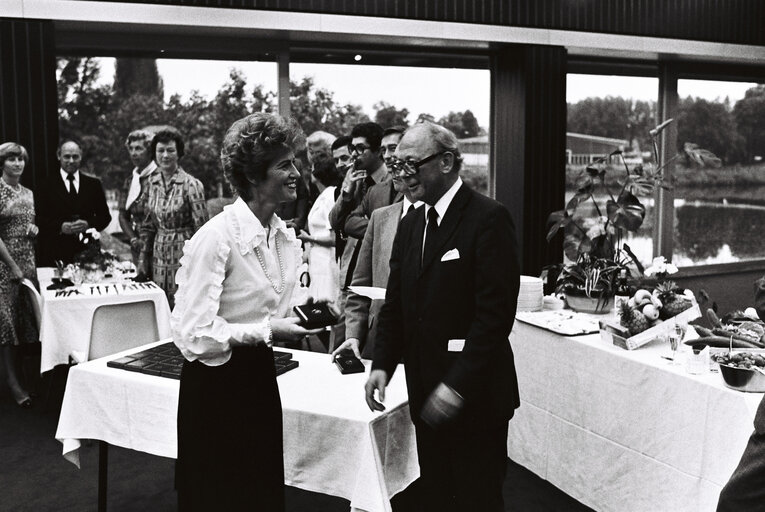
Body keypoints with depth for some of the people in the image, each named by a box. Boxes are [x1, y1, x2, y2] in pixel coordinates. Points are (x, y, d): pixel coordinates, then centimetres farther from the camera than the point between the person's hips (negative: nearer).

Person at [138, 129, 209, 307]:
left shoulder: (191, 184, -11)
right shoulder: (151, 182, 6)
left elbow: (201, 228, -10)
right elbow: (148, 224, 14)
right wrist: (143, 257, 11)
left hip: (184, 256, -5)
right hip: (159, 256, 5)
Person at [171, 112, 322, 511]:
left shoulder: (285, 235, 3)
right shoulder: (216, 238, -21)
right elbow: (192, 332, -23)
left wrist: (298, 318, -3)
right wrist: (267, 331, -23)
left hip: (259, 377, 7)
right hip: (215, 384, -7)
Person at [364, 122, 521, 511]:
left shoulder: (488, 219, -13)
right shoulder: (409, 226, 11)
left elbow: (495, 312, -19)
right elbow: (395, 304, 13)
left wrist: (458, 385, -21)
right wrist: (382, 365, 0)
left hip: (474, 396, -6)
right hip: (426, 398, 7)